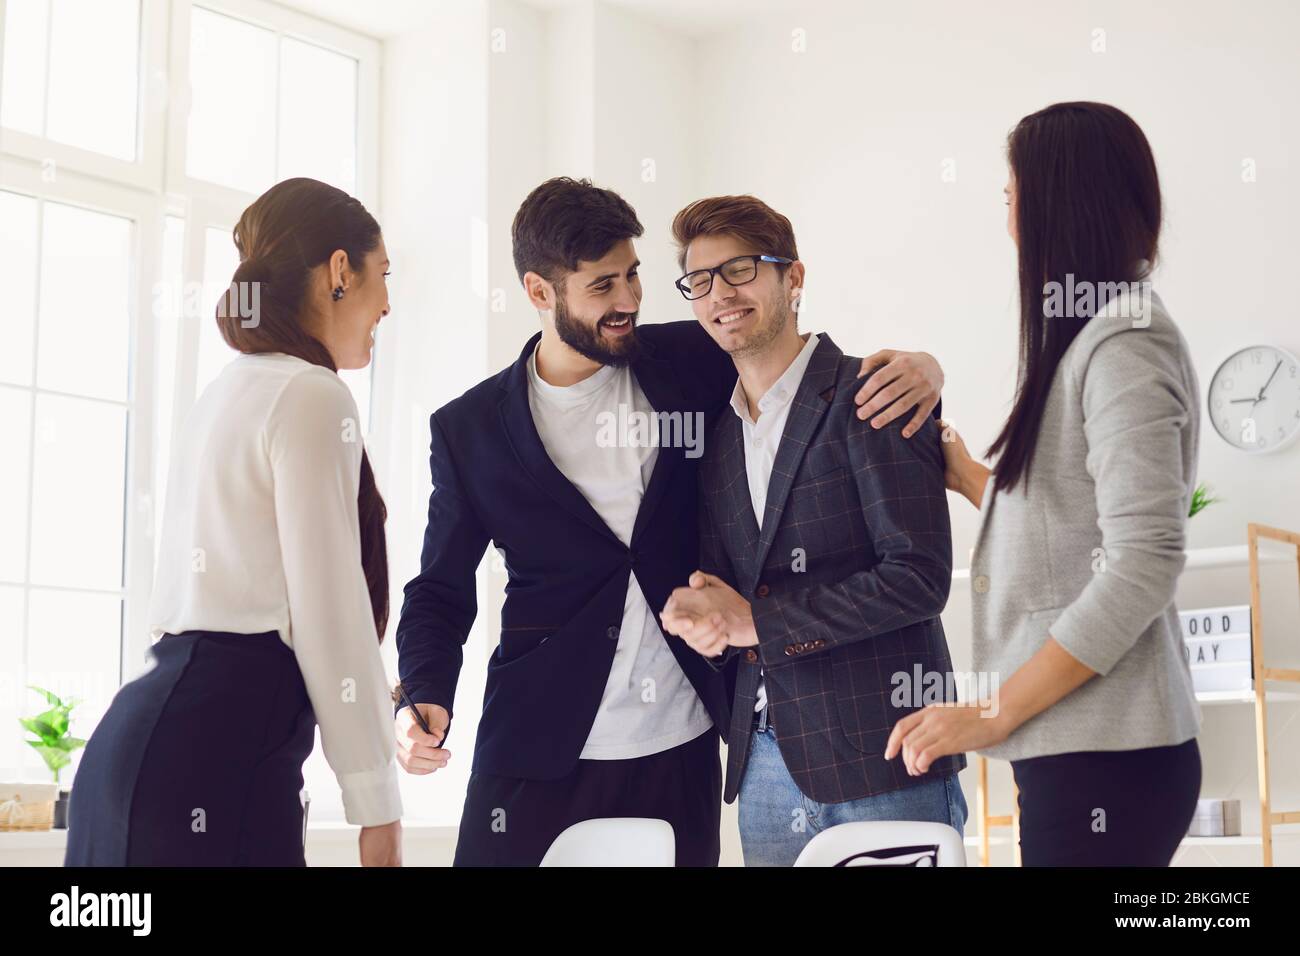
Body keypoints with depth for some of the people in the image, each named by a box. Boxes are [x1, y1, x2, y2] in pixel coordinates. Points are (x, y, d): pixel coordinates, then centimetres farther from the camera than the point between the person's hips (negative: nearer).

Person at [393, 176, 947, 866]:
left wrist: (916, 366, -9)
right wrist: (425, 701, -13)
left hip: (681, 753, 1)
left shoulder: (692, 364, 1)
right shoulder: (470, 429, 0)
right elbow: (441, 592, 5)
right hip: (538, 756, -1)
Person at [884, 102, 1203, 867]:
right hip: (1078, 744, 9)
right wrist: (970, 479, 21)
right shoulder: (1090, 338, 14)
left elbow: (1144, 564, -20)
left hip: (1104, 752, -9)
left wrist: (994, 713, -19)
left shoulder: (1123, 343, -13)